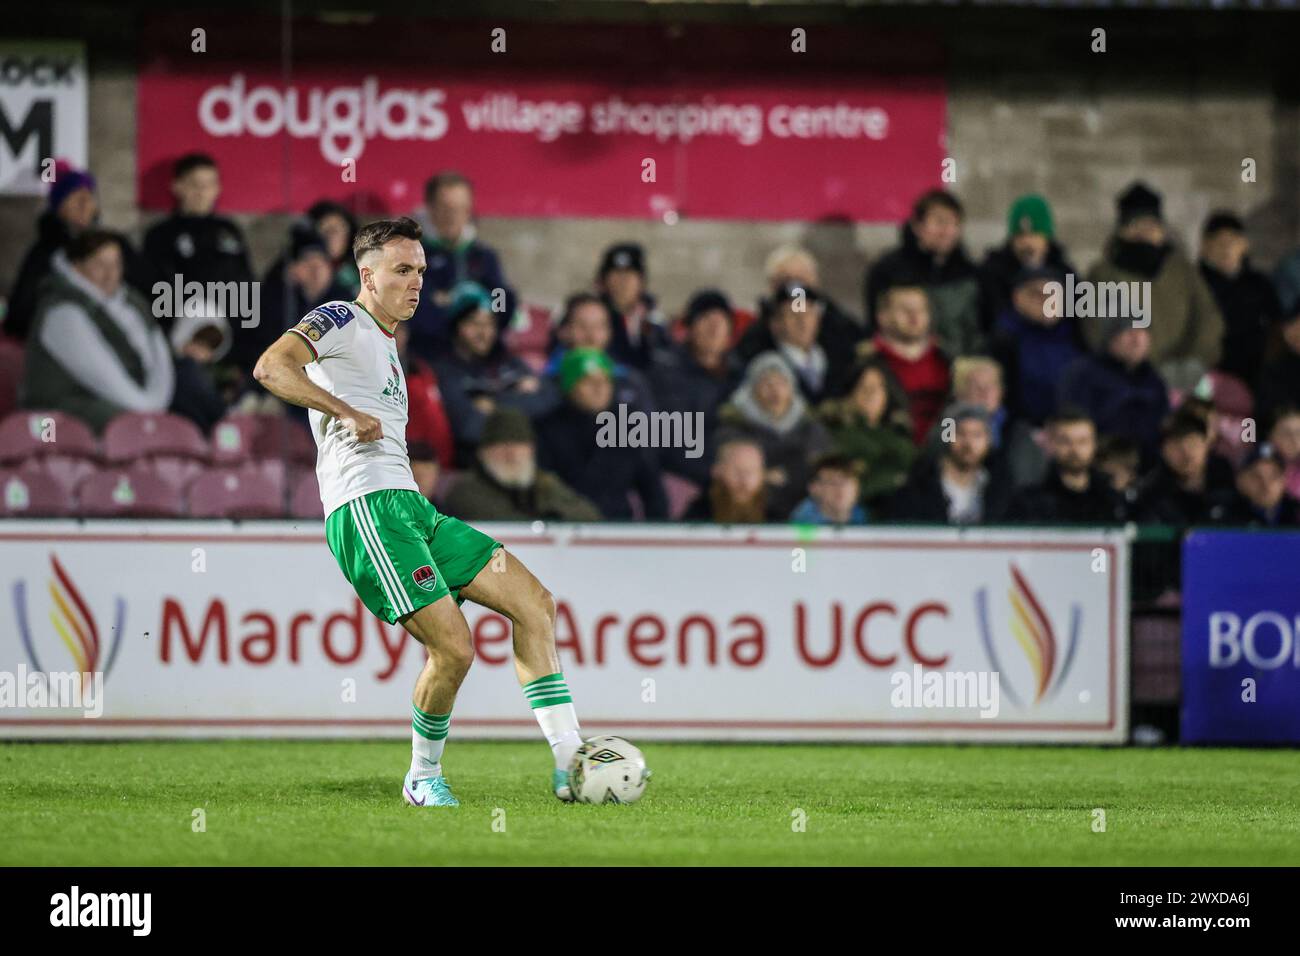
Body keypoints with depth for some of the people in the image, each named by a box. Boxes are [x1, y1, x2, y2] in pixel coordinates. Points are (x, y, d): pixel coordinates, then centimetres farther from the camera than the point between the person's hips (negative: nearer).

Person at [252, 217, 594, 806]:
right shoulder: (342, 321, -1)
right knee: (453, 649, -18)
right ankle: (424, 777, 5)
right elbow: (270, 368, -17)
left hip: (412, 511, 10)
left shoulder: (384, 348, 28)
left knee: (534, 602, -2)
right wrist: (348, 412, -20)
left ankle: (571, 764, -6)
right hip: (366, 509, -10)